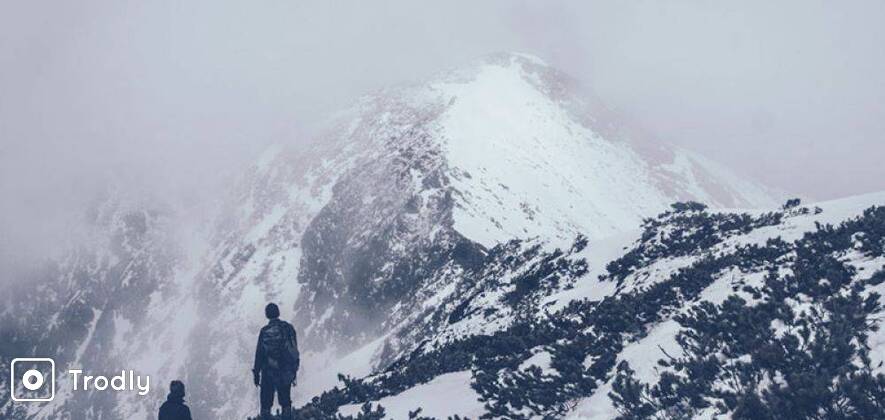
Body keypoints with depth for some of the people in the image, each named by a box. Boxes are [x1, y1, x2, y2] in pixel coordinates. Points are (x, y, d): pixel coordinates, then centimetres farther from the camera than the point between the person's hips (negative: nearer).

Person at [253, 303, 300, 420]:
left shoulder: (264, 331, -5)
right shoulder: (288, 328, 0)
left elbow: (259, 353, -4)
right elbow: (294, 350, 2)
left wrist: (256, 373, 4)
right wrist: (294, 370, 10)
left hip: (268, 372, -2)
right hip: (285, 373, 2)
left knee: (266, 403, 5)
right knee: (285, 402, 12)